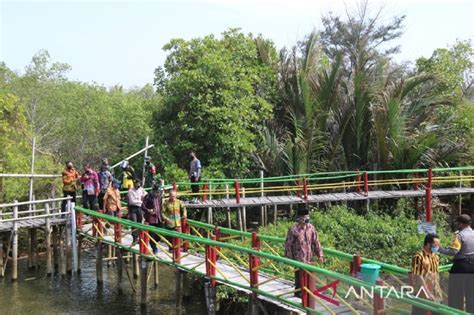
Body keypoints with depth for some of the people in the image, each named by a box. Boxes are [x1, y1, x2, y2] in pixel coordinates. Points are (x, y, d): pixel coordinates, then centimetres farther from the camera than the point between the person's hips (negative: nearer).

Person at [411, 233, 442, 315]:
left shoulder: (436, 257, 10)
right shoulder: (419, 257, -13)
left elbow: (436, 275, 15)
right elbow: (418, 277, -15)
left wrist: (439, 292, 9)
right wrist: (428, 293, -16)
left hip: (435, 296, 7)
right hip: (422, 295, -7)